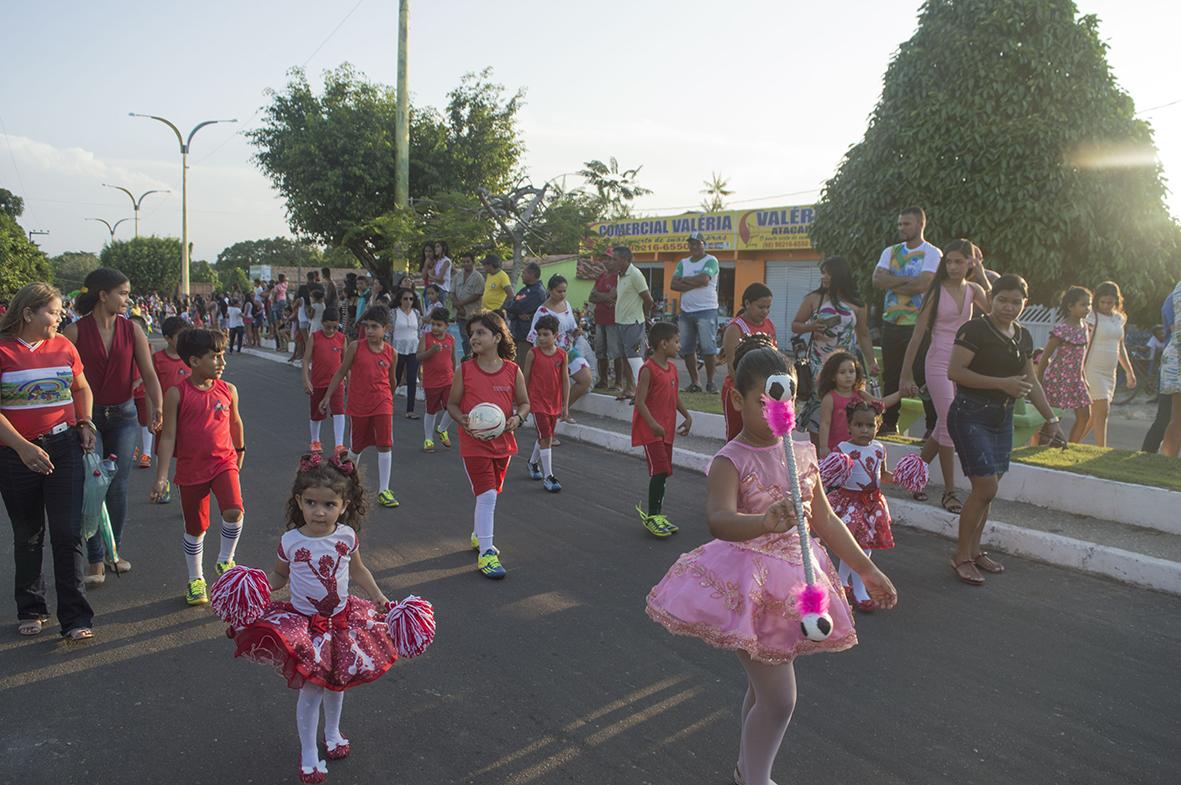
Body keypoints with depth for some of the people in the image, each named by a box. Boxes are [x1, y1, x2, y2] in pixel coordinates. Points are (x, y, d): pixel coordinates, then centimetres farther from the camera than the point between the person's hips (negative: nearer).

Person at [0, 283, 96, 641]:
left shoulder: (63, 346, 4)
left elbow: (82, 389, 20)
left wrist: (84, 422, 4)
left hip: (64, 447, 2)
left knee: (68, 533, -3)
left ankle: (75, 617, 3)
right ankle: (31, 610, 30)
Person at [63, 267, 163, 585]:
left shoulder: (132, 330, 0)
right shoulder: (75, 331, -8)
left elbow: (149, 374, -5)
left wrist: (157, 407, -21)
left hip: (123, 415, 3)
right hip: (87, 417, -2)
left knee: (118, 487, 6)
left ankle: (114, 551, 23)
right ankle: (95, 561, 5)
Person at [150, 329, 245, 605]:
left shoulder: (228, 390, -1)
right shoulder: (177, 394, -10)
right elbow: (168, 436, -9)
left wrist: (240, 450, 31)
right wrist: (161, 477, -12)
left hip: (224, 462, 1)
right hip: (191, 469, -1)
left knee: (234, 511, -22)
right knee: (195, 528, 11)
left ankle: (225, 561, 4)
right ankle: (196, 579, 30)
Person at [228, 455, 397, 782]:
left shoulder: (348, 536, -11)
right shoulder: (290, 541, -16)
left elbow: (357, 571, 6)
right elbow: (279, 576, 0)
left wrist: (379, 597, -1)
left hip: (342, 620, 3)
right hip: (302, 623, -2)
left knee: (336, 683, 19)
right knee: (311, 689, 1)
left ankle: (332, 733, 46)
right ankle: (308, 754, 23)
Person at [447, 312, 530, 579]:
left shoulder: (512, 370, -3)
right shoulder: (465, 370, -6)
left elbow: (524, 402, 7)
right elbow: (452, 403, 1)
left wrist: (517, 418, -14)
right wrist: (462, 420, -19)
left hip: (503, 442, 3)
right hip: (474, 442, -3)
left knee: (491, 494, 18)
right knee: (486, 495, -12)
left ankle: (479, 536, 42)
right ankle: (485, 553, -4)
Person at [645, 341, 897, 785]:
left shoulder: (803, 453, 1)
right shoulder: (730, 461, -18)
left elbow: (825, 521, 12)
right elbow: (719, 520, -37)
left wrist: (867, 570, 16)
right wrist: (767, 522, -57)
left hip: (795, 579, 6)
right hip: (751, 583, -6)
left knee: (764, 688, 21)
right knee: (780, 699, -4)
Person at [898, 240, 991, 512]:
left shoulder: (973, 290, 6)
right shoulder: (937, 291, -5)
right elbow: (918, 333, -5)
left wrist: (983, 278, -10)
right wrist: (906, 374, -7)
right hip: (939, 364, -5)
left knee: (944, 427, 10)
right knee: (949, 425, -8)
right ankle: (949, 492, 1)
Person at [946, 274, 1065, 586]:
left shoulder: (1023, 337, 12)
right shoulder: (975, 330, -11)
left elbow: (1031, 381, 21)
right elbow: (954, 371, -20)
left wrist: (1051, 419, 21)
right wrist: (1002, 383, -20)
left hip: (1002, 417, 7)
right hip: (971, 415, -7)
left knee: (987, 488, 9)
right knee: (985, 487, -11)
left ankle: (974, 550, 23)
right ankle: (961, 556, 4)